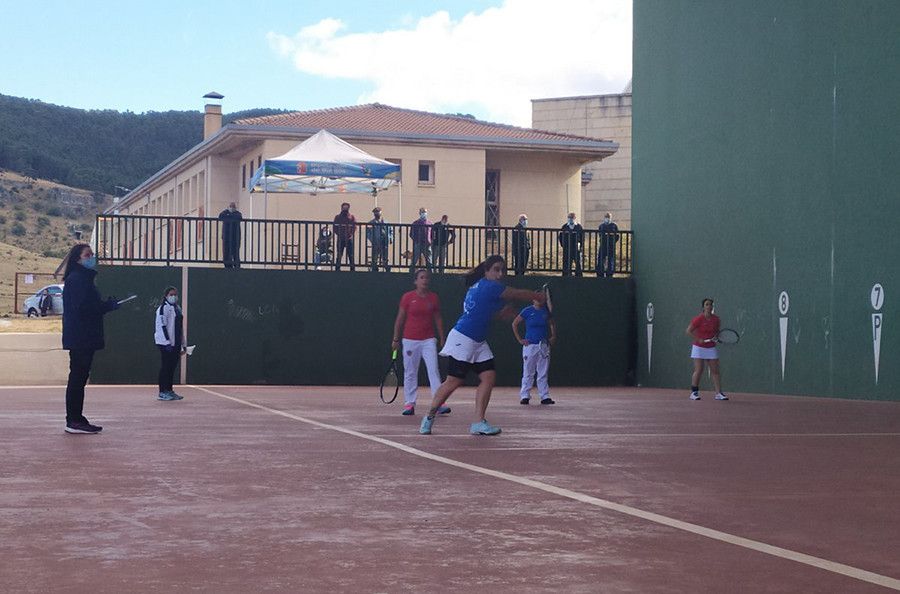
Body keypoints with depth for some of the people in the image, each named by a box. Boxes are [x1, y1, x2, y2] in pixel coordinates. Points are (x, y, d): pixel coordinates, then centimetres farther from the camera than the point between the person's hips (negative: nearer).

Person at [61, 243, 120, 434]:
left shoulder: (84, 279, 20)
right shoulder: (77, 279, -12)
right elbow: (82, 307, -21)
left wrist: (107, 304, 3)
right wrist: (109, 305, -12)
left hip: (84, 338, 10)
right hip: (79, 337, -10)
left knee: (79, 378, 11)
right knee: (78, 377, -8)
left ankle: (76, 419, 15)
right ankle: (74, 420, -5)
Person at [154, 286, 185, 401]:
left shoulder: (177, 309, 18)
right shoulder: (163, 308, -8)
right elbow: (161, 325, -15)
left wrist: (182, 345, 19)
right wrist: (167, 342, -20)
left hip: (176, 344, 8)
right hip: (166, 344, -8)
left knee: (172, 367, 10)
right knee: (165, 367, -6)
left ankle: (169, 390, 16)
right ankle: (163, 392, -2)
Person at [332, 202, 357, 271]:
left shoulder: (352, 217, 9)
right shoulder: (337, 217, 9)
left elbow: (354, 227, 4)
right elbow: (335, 227, 6)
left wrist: (351, 235, -10)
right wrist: (338, 234, -8)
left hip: (349, 238, 0)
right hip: (340, 239, 0)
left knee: (351, 255, -1)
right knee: (339, 254, 1)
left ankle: (352, 268, 3)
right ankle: (337, 268, 5)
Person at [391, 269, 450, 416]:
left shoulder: (434, 297, 6)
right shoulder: (407, 297, 0)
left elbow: (438, 319, 12)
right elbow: (400, 319, 4)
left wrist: (442, 338, 8)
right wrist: (396, 339, 3)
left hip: (429, 340, 1)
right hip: (410, 340, -1)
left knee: (434, 370, -9)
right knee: (410, 373, 4)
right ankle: (409, 404, 10)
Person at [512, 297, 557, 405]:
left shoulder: (546, 311, 6)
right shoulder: (527, 311, -4)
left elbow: (552, 324, 23)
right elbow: (514, 324, 2)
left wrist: (553, 337, 10)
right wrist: (520, 340, -2)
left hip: (544, 345, 3)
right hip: (530, 345, -3)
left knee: (543, 373, 5)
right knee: (528, 373, -1)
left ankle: (545, 397, 8)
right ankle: (525, 396, 3)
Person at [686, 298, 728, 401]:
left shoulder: (716, 319, 1)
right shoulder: (699, 319, -12)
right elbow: (688, 331, -8)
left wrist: (716, 336, -3)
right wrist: (698, 339, -17)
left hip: (711, 348, 4)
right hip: (699, 347, -4)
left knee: (715, 371, 1)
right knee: (698, 371, -6)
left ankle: (718, 393, 2)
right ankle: (694, 392, 5)